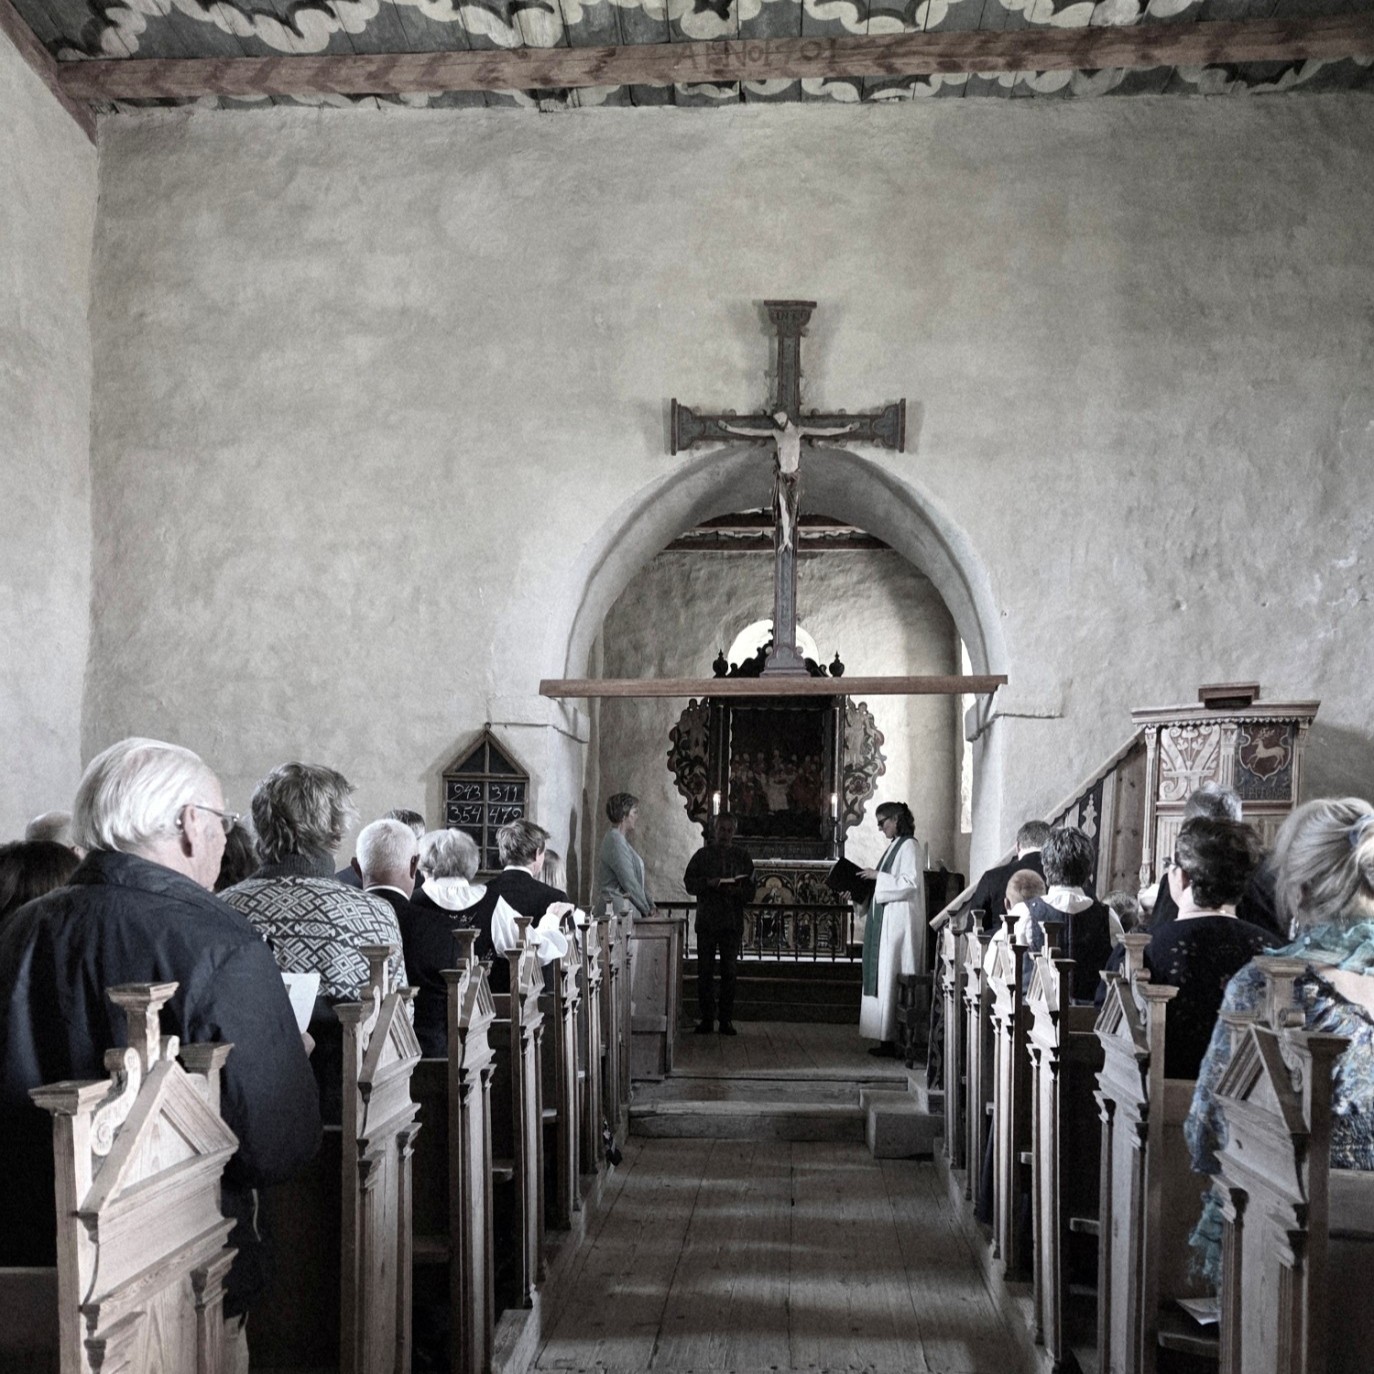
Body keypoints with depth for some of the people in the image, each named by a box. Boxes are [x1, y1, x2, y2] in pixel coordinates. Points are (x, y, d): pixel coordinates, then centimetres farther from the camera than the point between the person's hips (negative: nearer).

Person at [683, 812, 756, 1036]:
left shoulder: (742, 856, 9)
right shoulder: (702, 855, 8)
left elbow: (750, 891, 6)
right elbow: (689, 883, 3)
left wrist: (736, 891, -15)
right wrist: (708, 883, -14)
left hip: (732, 922, 0)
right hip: (706, 920, 0)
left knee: (729, 971, 0)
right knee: (705, 970, -1)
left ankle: (727, 1019, 6)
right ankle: (706, 1019, 5)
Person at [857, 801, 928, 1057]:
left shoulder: (909, 846, -11)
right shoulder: (895, 846, 17)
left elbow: (909, 883, -20)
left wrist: (877, 876, -16)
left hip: (899, 921, -10)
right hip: (887, 921, 10)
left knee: (892, 977, -8)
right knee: (884, 976, 8)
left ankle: (894, 1040, -6)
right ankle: (887, 1038, 11)